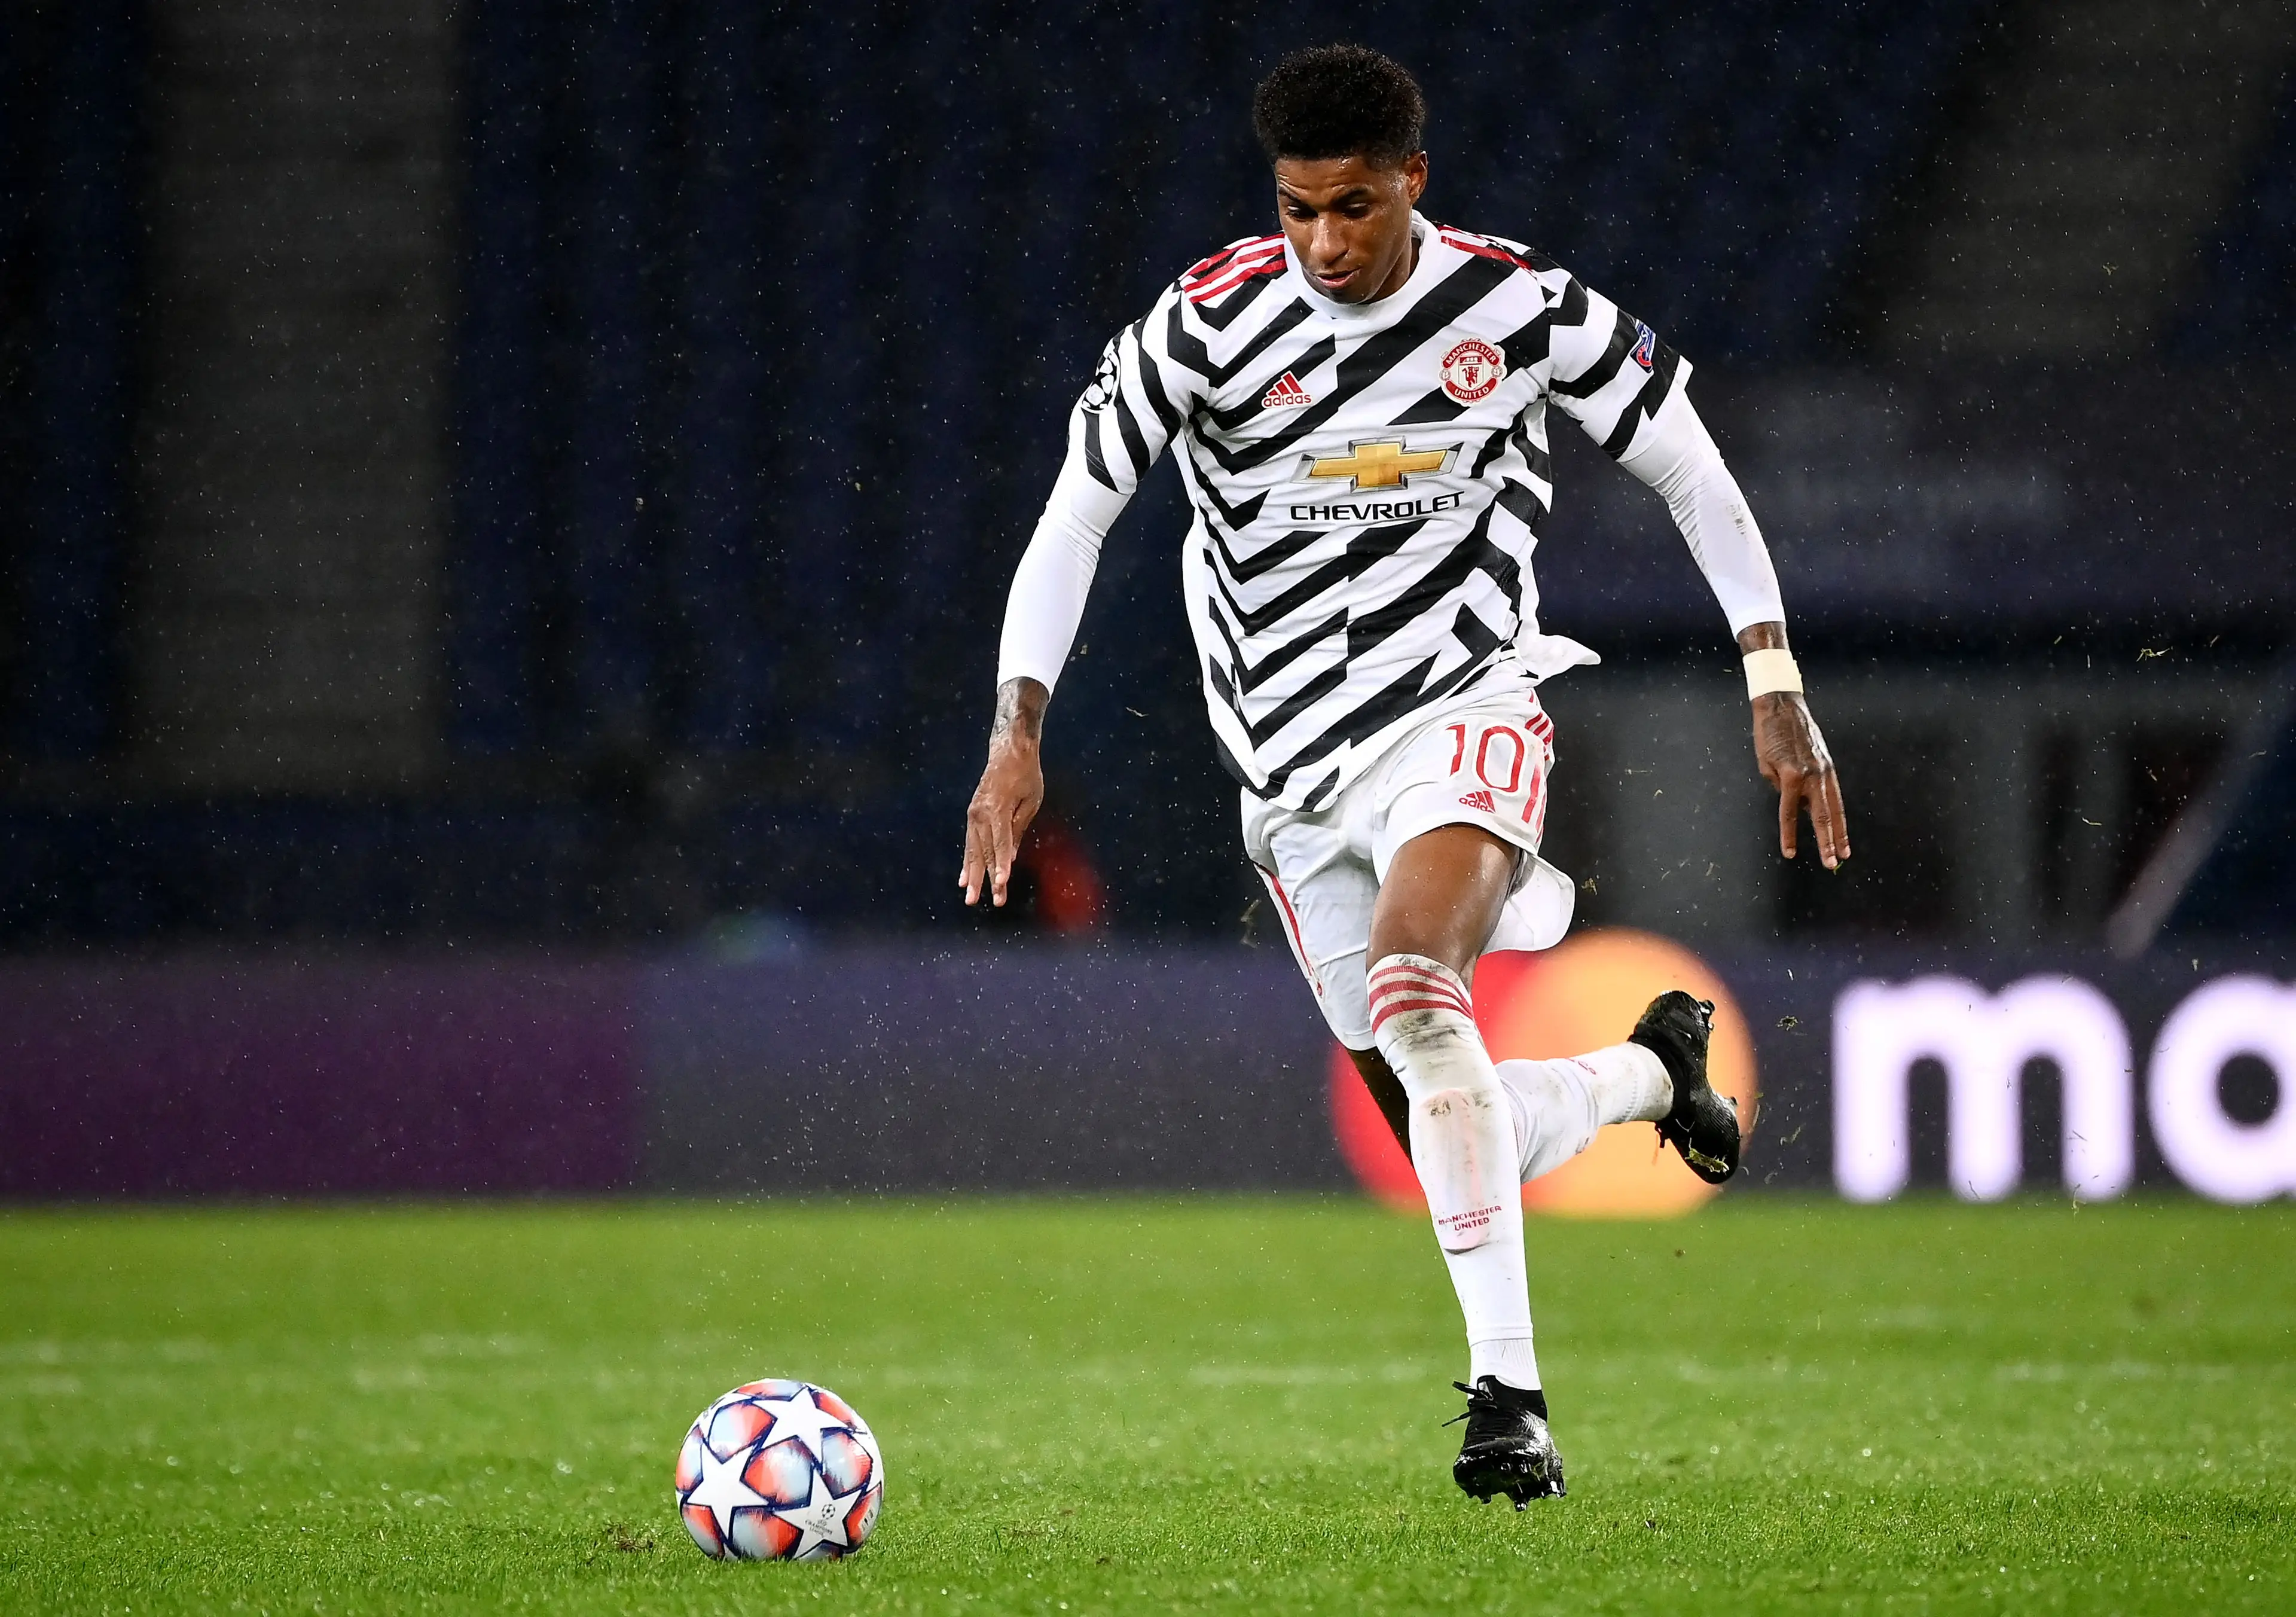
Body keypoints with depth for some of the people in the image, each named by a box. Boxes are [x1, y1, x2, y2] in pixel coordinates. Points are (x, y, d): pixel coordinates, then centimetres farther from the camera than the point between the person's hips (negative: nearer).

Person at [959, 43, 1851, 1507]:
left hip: (1462, 707, -3)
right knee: (1455, 1139, 4)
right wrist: (1019, 733, -12)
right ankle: (1652, 1070, 37)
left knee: (1410, 993, -33)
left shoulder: (1519, 305, -8)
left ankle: (1508, 1392, -34)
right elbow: (1077, 516, -2)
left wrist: (1777, 689, 0)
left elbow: (1694, 474, 4)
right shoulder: (1209, 318, -8)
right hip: (1296, 768, 3)